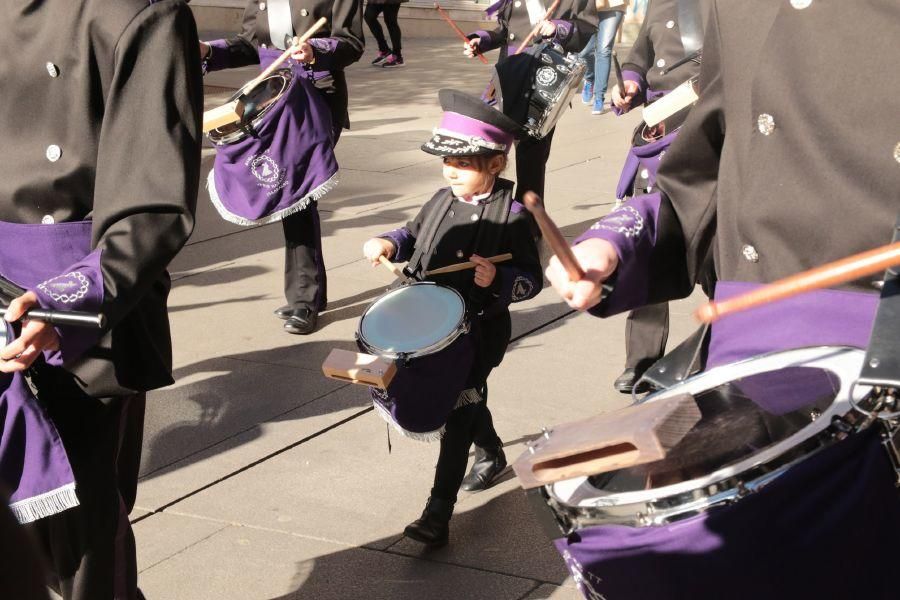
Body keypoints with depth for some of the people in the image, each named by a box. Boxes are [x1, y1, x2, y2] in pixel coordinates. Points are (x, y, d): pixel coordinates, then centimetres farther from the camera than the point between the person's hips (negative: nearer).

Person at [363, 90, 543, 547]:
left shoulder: (512, 214, -17)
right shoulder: (443, 200, 2)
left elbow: (531, 279, -14)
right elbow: (415, 234, 17)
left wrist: (498, 280, -33)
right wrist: (389, 243, -3)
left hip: (481, 330, -7)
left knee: (459, 410, -7)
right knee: (468, 400, 25)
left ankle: (438, 513, -4)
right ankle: (492, 455, 53)